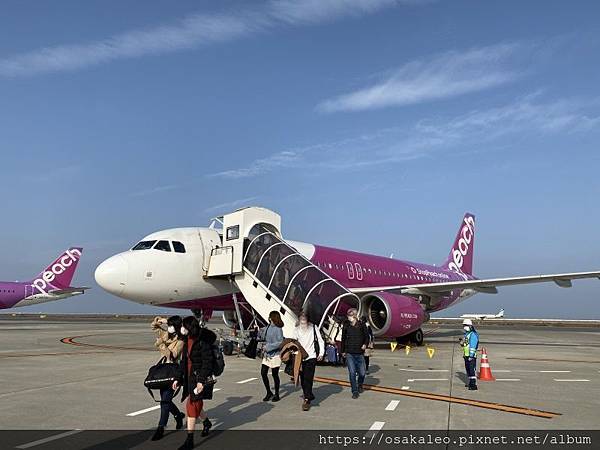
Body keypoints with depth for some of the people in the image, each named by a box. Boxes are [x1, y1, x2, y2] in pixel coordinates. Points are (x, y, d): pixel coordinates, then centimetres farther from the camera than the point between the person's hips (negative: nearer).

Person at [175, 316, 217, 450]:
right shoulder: (187, 341, 8)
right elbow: (184, 361, 15)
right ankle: (207, 422, 45)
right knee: (195, 404, 17)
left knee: (192, 405, -7)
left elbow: (208, 362, -20)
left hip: (200, 378, -8)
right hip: (189, 377, 8)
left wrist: (201, 381, -23)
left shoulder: (202, 342, -18)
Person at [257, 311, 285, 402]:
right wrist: (260, 331, 0)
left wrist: (268, 347, -18)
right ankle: (269, 393, 20)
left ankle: (276, 394, 19)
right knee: (263, 373, 4)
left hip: (275, 355, -7)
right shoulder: (267, 327, 8)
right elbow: (262, 338, 19)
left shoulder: (278, 329, -13)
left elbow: (280, 342, -17)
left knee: (275, 375, 3)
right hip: (267, 355, 7)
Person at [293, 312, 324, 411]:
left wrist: (321, 353, -1)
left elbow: (320, 341, 5)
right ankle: (306, 393, 31)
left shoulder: (313, 328, 2)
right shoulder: (296, 330, 9)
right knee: (302, 378, 8)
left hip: (311, 356, -3)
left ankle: (307, 400, -9)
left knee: (308, 378, -10)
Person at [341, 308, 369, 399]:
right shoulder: (346, 326, 1)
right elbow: (343, 339, 12)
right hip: (349, 353, 0)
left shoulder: (362, 324, -3)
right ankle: (355, 391, 8)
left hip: (360, 353, 0)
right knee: (352, 373, -5)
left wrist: (365, 344, -12)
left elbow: (367, 336, 6)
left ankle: (360, 385, 37)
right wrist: (343, 351, 17)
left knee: (362, 372, 6)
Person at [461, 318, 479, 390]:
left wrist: (471, 356, -23)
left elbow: (473, 346, -20)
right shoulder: (466, 334, 15)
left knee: (472, 370, -11)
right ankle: (470, 383, 28)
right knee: (468, 370, 17)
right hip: (466, 355, 10)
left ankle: (474, 385, -10)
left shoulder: (473, 335, -15)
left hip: (471, 356, -10)